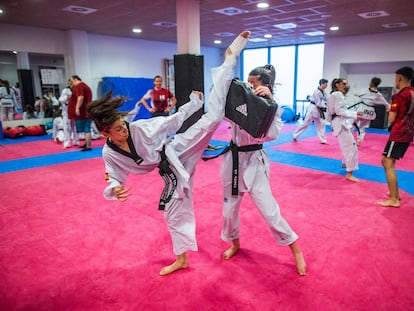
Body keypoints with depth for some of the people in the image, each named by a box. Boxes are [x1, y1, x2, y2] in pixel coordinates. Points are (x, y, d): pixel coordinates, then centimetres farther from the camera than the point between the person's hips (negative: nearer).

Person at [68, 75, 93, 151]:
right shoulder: (84, 85, 23)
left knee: (86, 129, -10)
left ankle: (88, 146, -10)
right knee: (86, 129, 15)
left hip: (82, 112, -10)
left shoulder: (79, 86, -11)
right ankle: (87, 144, 23)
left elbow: (81, 97, -25)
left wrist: (77, 107, -27)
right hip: (86, 112, 10)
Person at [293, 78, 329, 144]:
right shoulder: (317, 92, -20)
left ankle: (323, 140, 12)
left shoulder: (324, 92, 6)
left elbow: (325, 101, 9)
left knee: (321, 124, 7)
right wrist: (326, 106, -18)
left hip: (319, 110, 8)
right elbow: (318, 103, -22)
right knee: (305, 123, -3)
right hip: (313, 109, -8)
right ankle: (295, 136, 10)